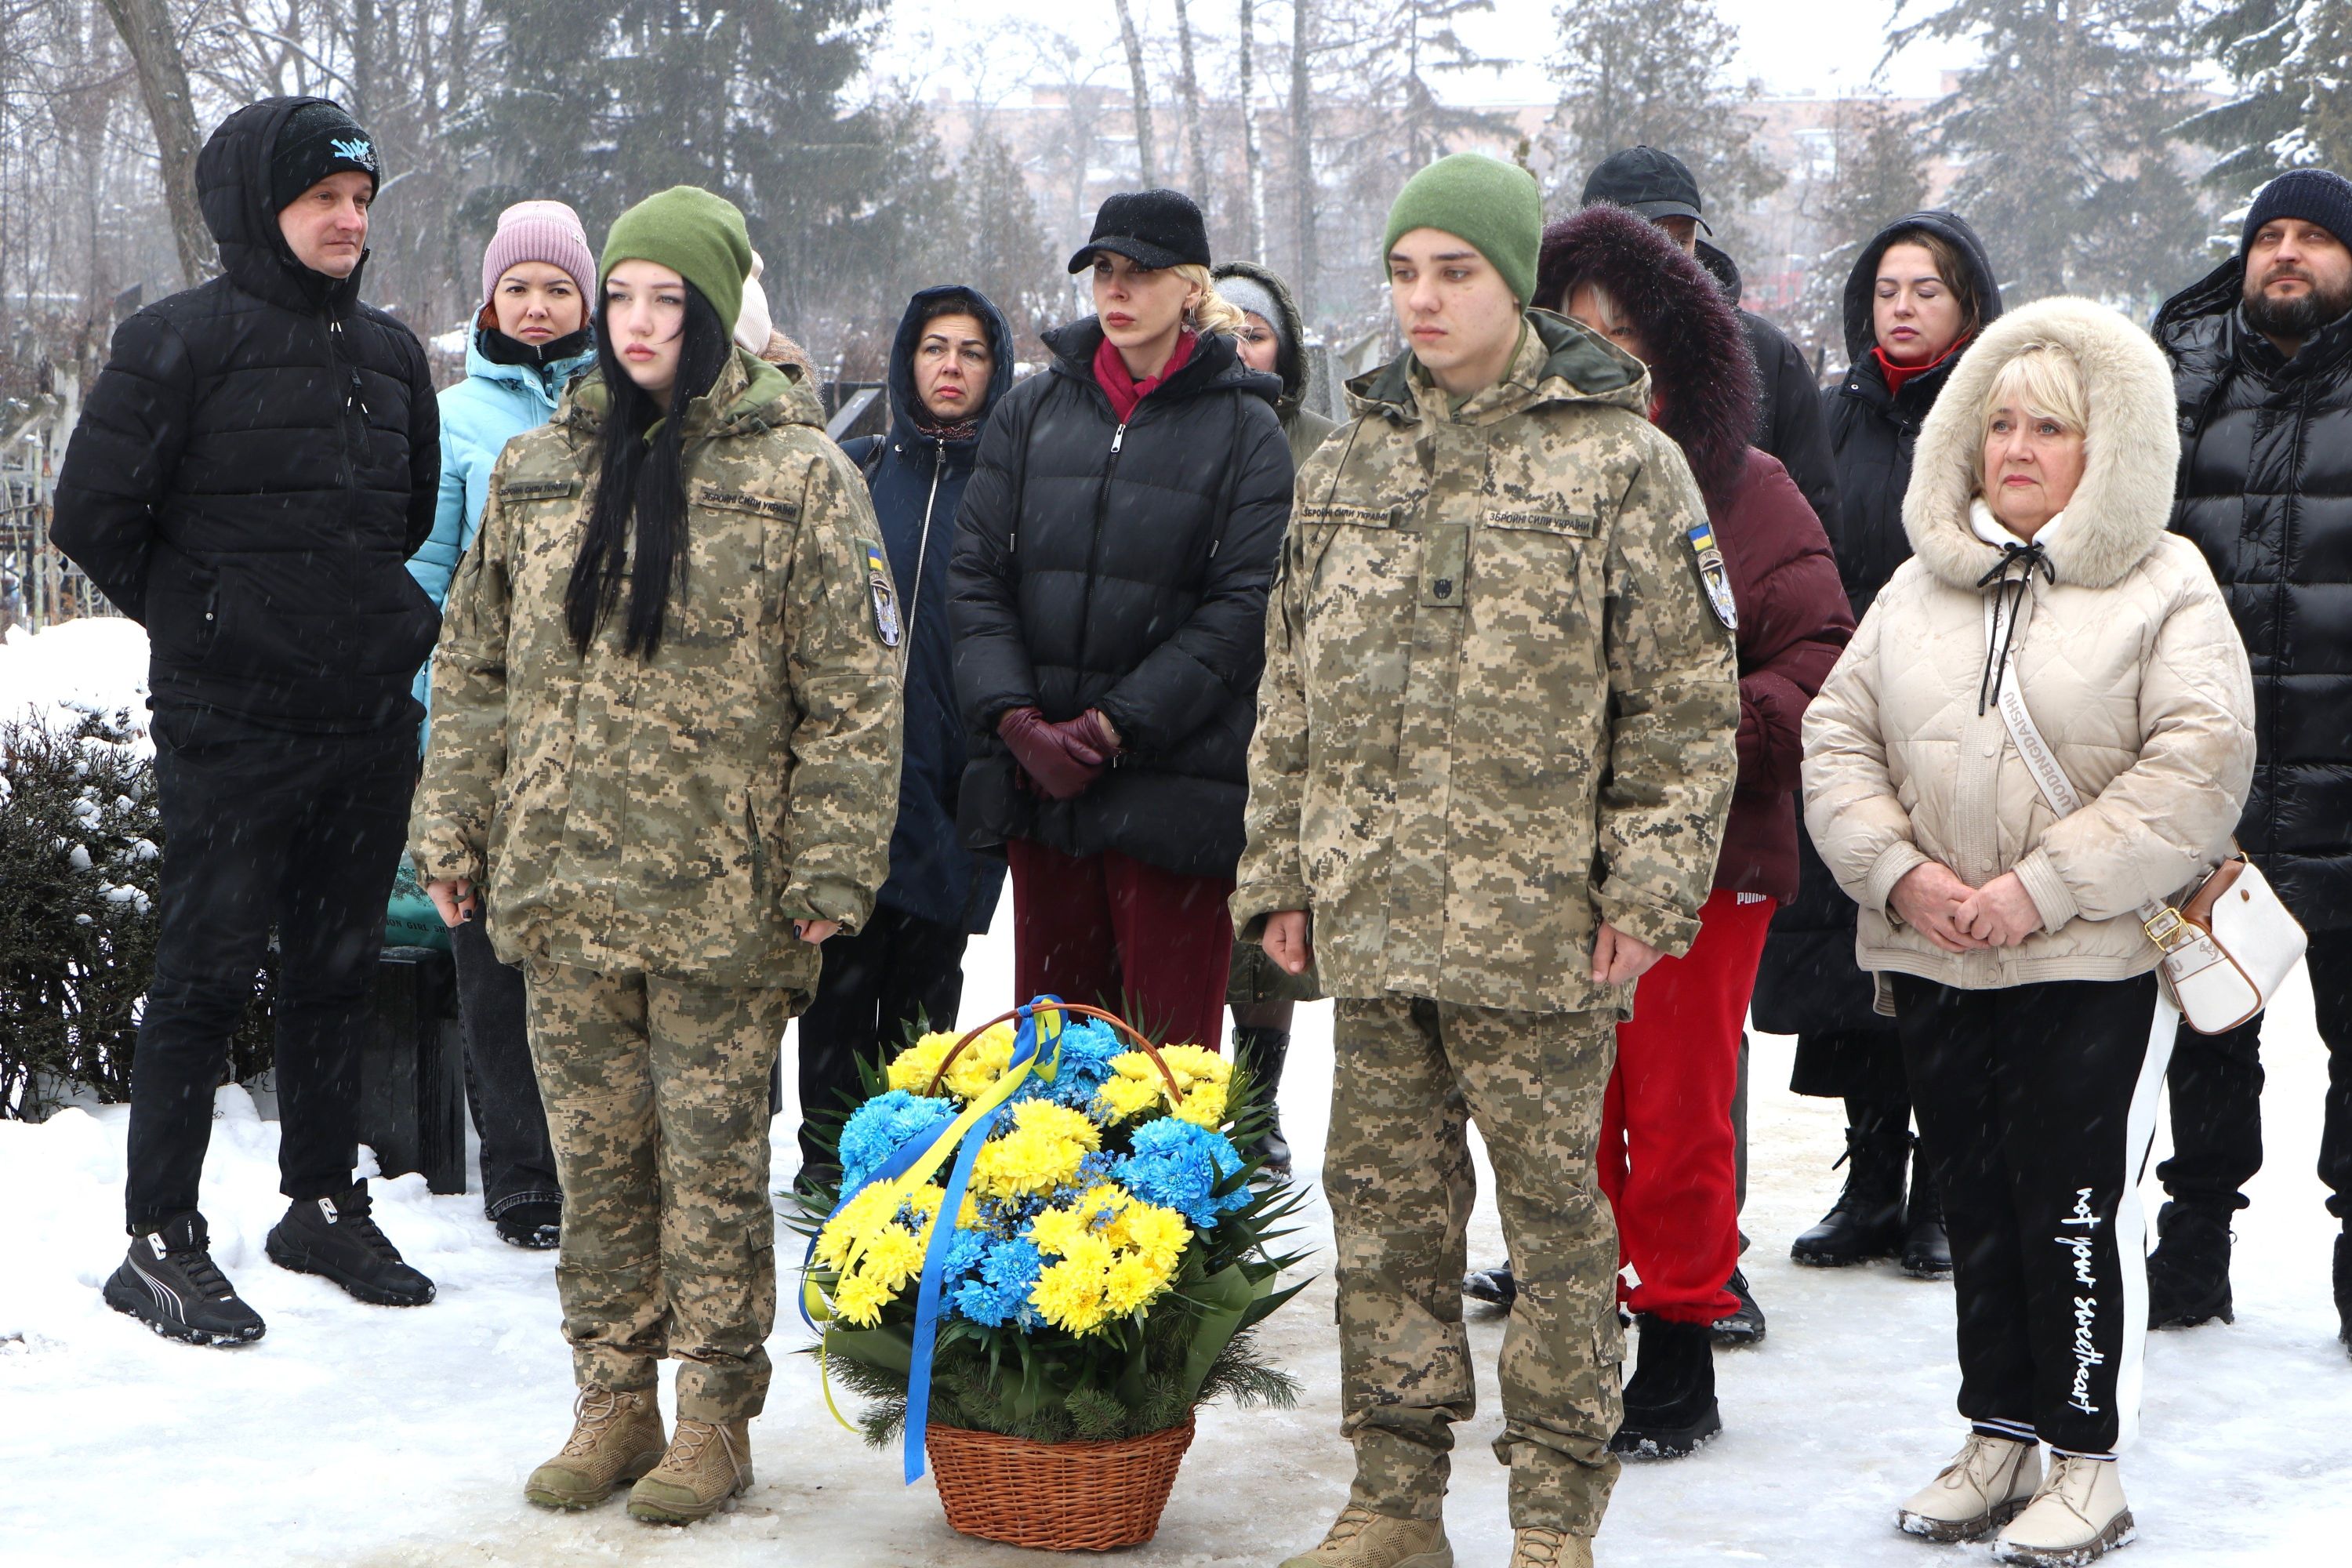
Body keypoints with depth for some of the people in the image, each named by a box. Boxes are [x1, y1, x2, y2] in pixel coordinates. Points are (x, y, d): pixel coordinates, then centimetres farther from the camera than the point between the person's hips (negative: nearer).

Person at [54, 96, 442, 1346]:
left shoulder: (390, 352, 12)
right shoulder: (180, 342, -7)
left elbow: (426, 511, 26)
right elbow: (94, 516, -8)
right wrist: (202, 624, -4)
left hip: (371, 725, 6)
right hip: (230, 728, -6)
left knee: (338, 968, 13)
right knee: (206, 974, -3)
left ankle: (324, 1205, 25)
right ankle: (160, 1241, 6)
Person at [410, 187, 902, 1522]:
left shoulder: (800, 476, -4)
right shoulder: (539, 469, 11)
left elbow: (854, 694, -6)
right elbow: (475, 669, 16)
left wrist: (829, 870, -10)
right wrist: (454, 829, 10)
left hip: (718, 899, -4)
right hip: (562, 882, 4)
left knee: (715, 1160, 3)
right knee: (596, 1157, 11)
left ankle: (717, 1415, 15)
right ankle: (614, 1403, 22)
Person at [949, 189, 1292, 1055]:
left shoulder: (1245, 430, 1)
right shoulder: (1032, 410, 12)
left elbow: (1242, 608, -7)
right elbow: (975, 575, 7)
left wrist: (1115, 726, -13)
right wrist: (1018, 721, -8)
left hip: (1175, 783, -4)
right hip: (1037, 785, 4)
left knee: (1170, 1043, -2)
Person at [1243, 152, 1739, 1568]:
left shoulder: (1620, 460, -3)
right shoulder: (1350, 460, 12)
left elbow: (1685, 698, -5)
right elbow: (1291, 692, 16)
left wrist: (1647, 885, -10)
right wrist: (1279, 869, 12)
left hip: (1541, 923, -5)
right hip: (1370, 917, 5)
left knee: (1555, 1208, 3)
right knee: (1384, 1202, 10)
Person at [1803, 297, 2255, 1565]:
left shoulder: (2164, 589, -2)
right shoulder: (1919, 585, 12)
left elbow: (2198, 769, -12)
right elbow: (1838, 738, 9)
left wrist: (2044, 889, -18)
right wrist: (1898, 869, -8)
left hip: (2094, 964, -4)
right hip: (1931, 962, 5)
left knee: (2078, 1210, -1)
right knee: (1976, 1206, 12)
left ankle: (2087, 1462, 12)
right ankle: (1997, 1441, 24)